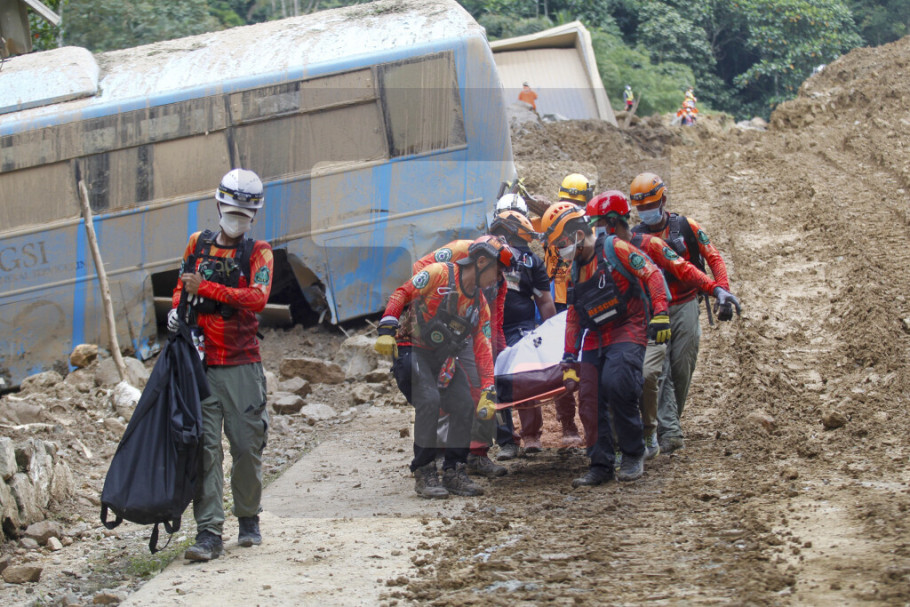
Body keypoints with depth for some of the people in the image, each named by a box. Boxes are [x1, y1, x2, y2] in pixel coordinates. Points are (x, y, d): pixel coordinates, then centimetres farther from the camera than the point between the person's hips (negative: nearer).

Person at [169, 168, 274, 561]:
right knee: (205, 447, -6)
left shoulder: (258, 253, 2)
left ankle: (249, 519, 23)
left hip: (242, 366, -1)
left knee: (248, 446, 3)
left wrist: (206, 287, -21)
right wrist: (176, 310, 3)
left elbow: (257, 298, -16)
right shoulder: (198, 245, 11)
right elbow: (182, 287, 26)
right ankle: (209, 532, -9)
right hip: (201, 362, 1)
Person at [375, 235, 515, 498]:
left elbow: (483, 349, 6)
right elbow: (401, 294, -9)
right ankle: (424, 472, -14)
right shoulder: (439, 274, -12)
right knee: (429, 400, -24)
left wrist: (488, 393, -1)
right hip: (414, 351, -7)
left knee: (464, 406, -7)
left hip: (444, 359, 7)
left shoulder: (480, 305, 7)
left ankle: (454, 471, 6)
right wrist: (386, 330, -19)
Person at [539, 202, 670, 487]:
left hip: (628, 331, -8)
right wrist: (569, 364, 15)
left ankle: (633, 455, -12)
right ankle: (601, 465, 5)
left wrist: (660, 314, -21)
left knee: (616, 385, -26)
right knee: (590, 399, -3)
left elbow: (652, 274, -11)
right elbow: (573, 318, 20)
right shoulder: (576, 270, 17)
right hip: (595, 340, 8)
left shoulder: (614, 249, -6)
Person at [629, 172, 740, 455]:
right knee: (659, 370, -13)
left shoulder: (685, 227, 3)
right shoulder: (635, 237, 7)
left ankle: (669, 421, 18)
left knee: (681, 368, 1)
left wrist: (721, 289, -13)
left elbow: (713, 258, 3)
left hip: (685, 307, 0)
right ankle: (670, 432, -20)